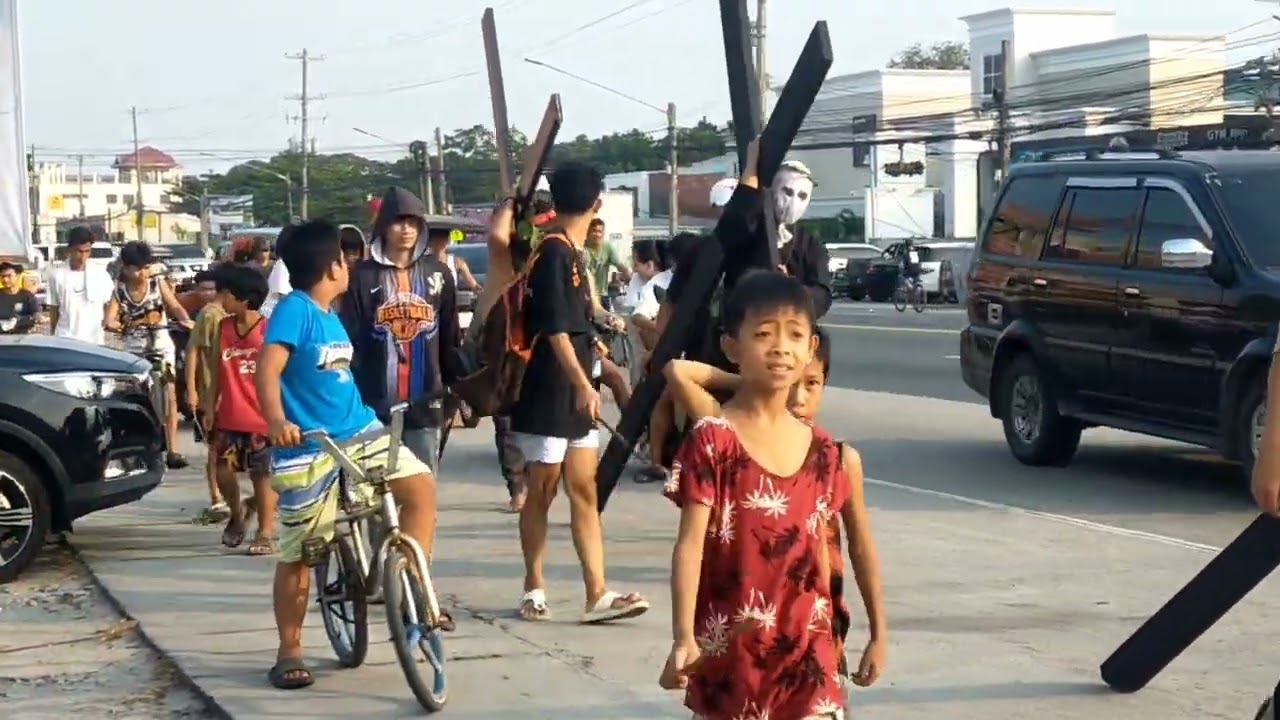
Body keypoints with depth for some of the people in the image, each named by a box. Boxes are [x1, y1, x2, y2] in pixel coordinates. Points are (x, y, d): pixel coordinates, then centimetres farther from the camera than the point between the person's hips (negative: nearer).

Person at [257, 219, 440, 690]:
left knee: (420, 485, -12)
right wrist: (276, 422, -39)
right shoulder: (294, 309, -12)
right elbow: (268, 371, -24)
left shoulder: (331, 317, 12)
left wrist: (366, 415, 38)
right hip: (308, 449, -7)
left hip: (358, 433, 7)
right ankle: (289, 651, 13)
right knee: (298, 553, 2)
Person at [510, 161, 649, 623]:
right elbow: (555, 329, -21)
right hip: (549, 394, -9)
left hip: (576, 394, 9)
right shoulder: (555, 253, -14)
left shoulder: (571, 254, 14)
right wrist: (582, 383, -25)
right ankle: (534, 589, 13)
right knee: (542, 491, 2)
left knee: (584, 492, 2)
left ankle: (597, 595, -1)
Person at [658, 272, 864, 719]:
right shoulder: (711, 440, -10)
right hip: (729, 645, -3)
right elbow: (691, 544, -15)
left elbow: (820, 548, 13)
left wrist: (828, 635, 15)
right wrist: (684, 636, -24)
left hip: (806, 646, 4)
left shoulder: (822, 451, 5)